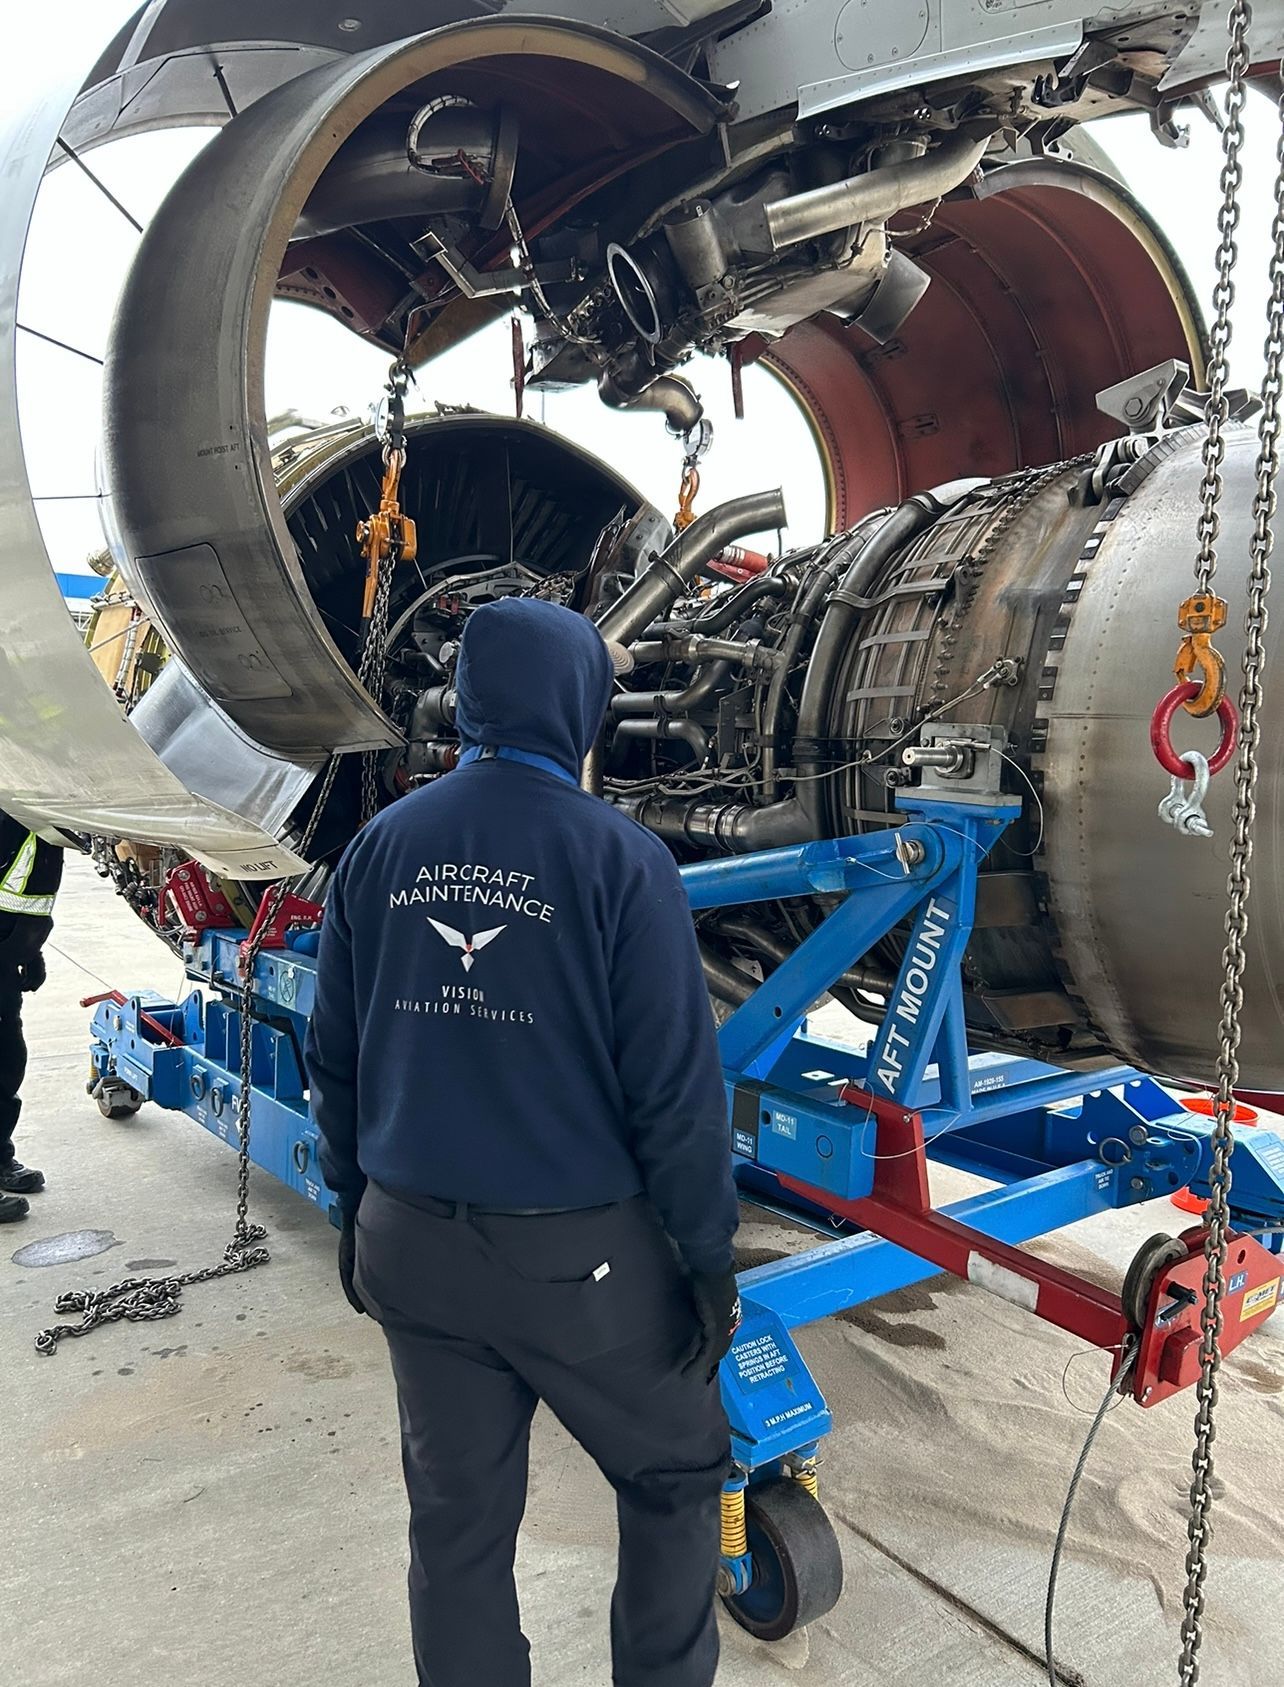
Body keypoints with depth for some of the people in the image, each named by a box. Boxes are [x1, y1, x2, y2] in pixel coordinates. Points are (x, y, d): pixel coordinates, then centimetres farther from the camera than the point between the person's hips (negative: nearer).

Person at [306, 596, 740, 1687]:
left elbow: (335, 1060, 6)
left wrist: (359, 1209, 18)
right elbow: (676, 1086, -14)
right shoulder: (617, 856, -16)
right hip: (578, 1256, -4)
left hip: (409, 1244, 5)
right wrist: (709, 1259, -3)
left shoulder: (382, 846, -1)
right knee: (676, 1475, 21)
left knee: (457, 1518, 20)